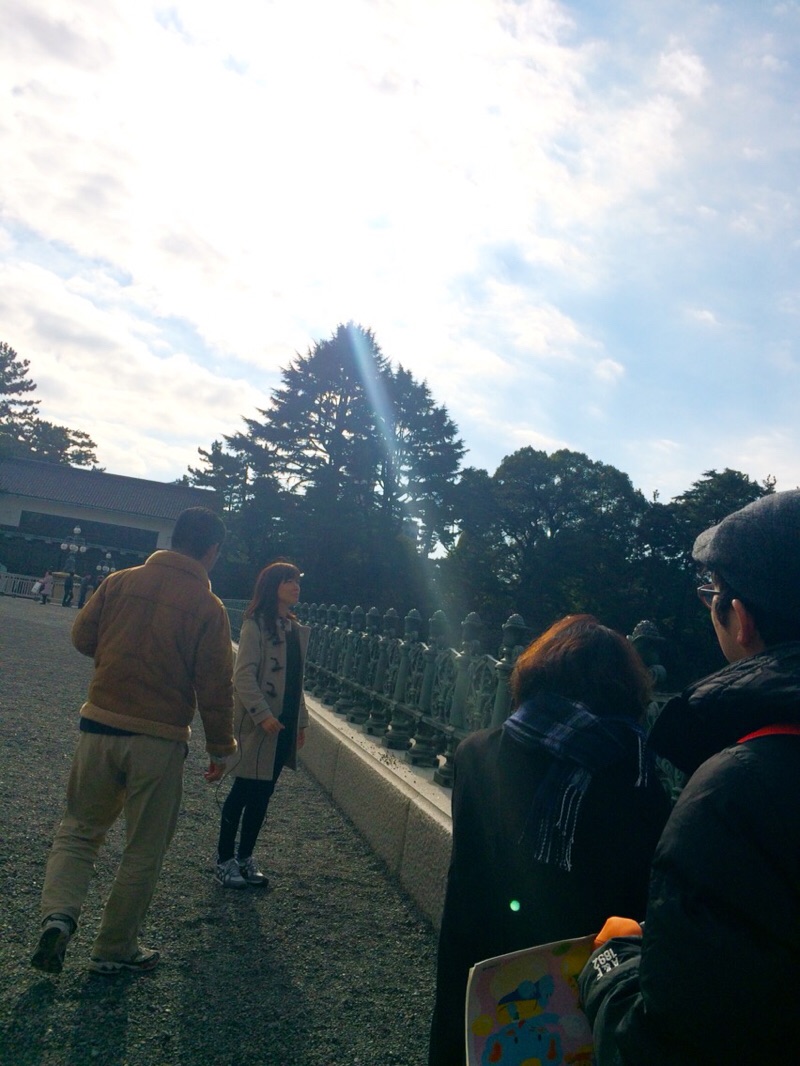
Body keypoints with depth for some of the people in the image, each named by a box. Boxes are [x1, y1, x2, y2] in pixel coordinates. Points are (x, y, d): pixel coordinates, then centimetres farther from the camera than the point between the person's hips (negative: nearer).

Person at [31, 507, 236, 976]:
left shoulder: (121, 581, -1)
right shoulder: (209, 608, -10)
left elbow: (82, 636, 8)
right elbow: (215, 688, -9)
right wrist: (221, 748, 3)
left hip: (100, 726, 3)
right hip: (161, 741, -3)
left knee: (79, 829, 20)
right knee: (145, 850, 13)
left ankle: (58, 913, -1)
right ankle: (115, 949, 25)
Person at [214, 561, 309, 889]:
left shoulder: (297, 630, 12)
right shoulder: (256, 625, -11)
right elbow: (243, 675, -17)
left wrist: (301, 720, 15)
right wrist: (263, 715, -23)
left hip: (284, 725, 7)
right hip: (255, 724, -7)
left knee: (263, 793, 13)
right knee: (243, 791, 3)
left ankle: (245, 857, 26)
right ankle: (224, 860, 17)